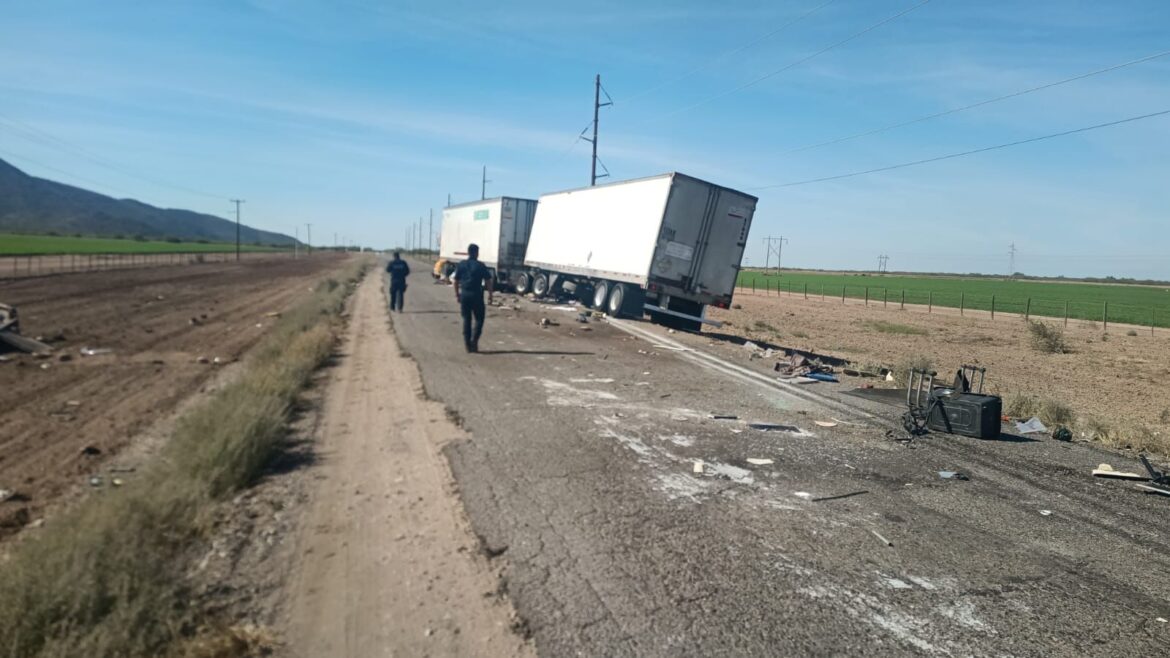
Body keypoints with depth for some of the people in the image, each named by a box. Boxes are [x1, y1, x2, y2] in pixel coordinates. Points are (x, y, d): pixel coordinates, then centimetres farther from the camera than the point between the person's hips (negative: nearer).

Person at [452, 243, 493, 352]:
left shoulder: (461, 265, 5)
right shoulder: (480, 266, -5)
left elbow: (456, 281, 7)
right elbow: (489, 281, -7)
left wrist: (457, 295, 16)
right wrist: (490, 295, 0)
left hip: (464, 294, 3)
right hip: (476, 295, -3)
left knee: (466, 319, 10)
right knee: (479, 319, 8)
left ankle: (467, 344, 10)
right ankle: (474, 341, -4)